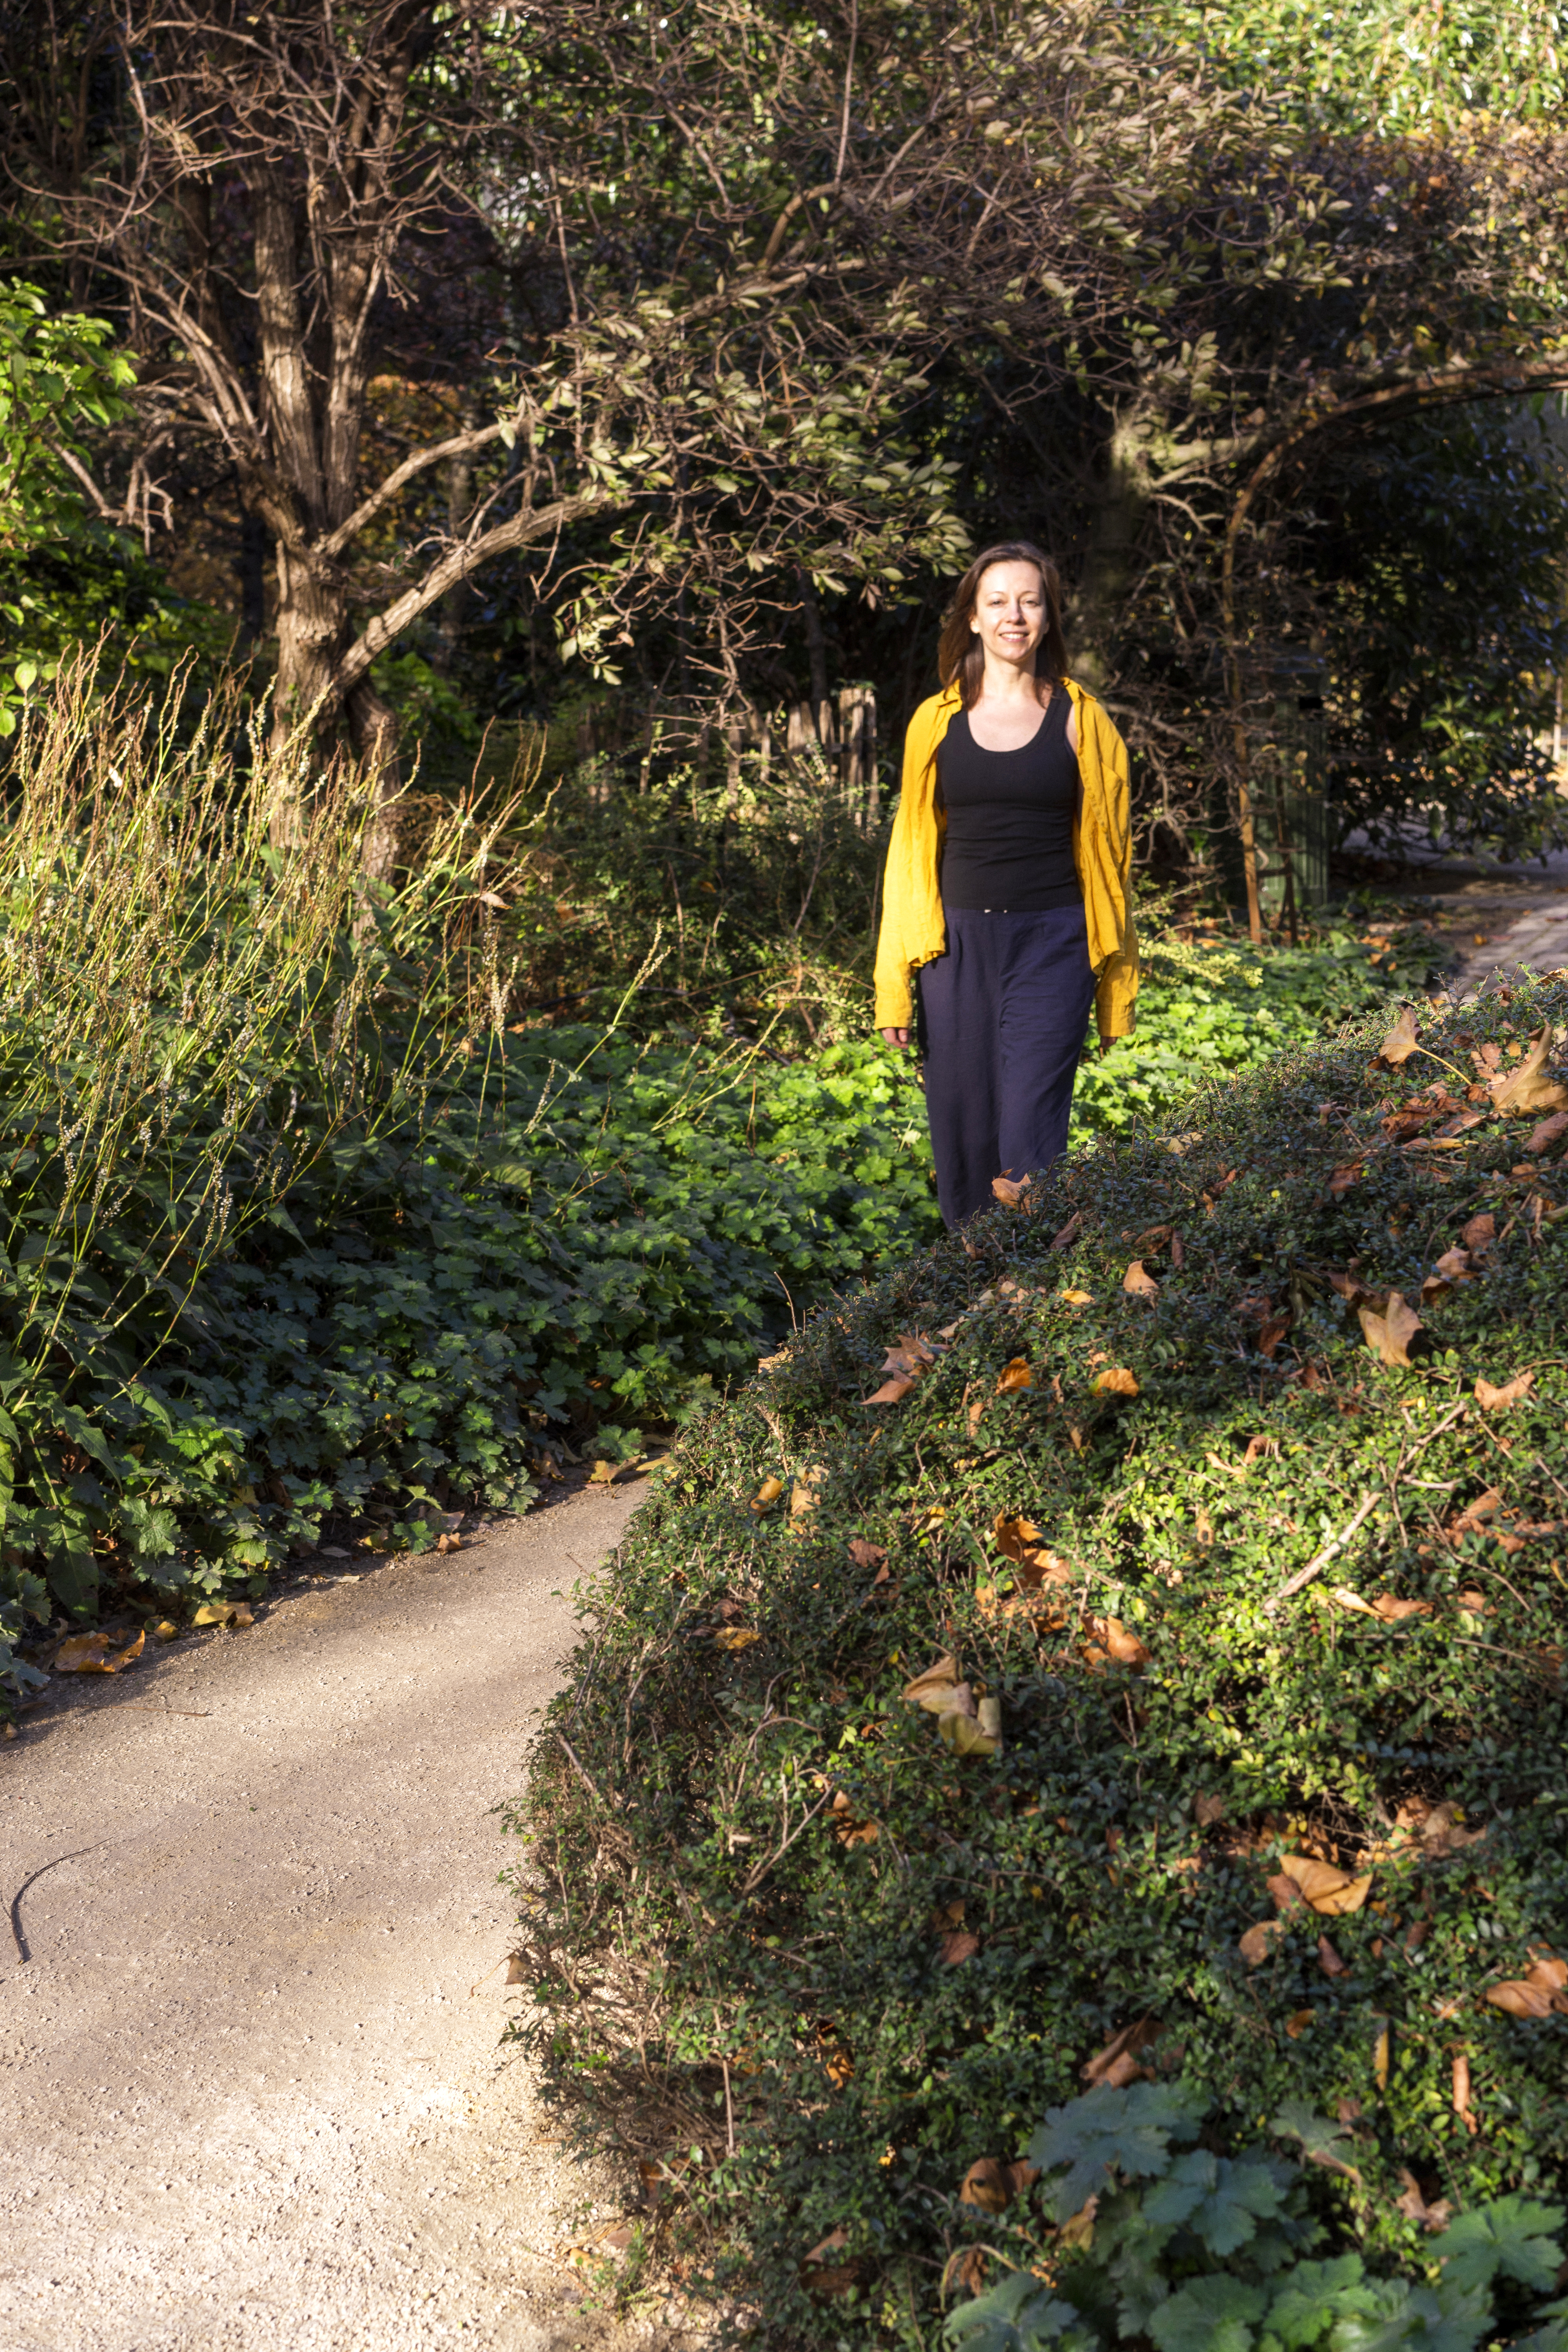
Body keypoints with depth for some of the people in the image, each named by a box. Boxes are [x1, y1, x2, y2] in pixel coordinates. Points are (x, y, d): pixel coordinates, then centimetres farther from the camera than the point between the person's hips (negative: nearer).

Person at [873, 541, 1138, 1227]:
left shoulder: (1079, 719, 5)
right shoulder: (937, 721, 9)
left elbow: (1106, 850, 6)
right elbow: (911, 850, 10)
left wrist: (1115, 988, 3)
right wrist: (895, 984, 5)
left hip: (1050, 945, -2)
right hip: (957, 945, 2)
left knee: (1028, 1142, -12)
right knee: (963, 1140, 5)